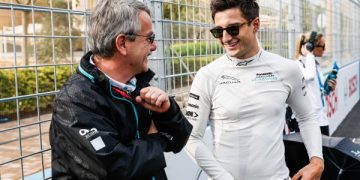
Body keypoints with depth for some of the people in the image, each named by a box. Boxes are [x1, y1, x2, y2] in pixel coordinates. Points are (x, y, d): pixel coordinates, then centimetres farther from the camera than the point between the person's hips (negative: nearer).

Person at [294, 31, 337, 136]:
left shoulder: (316, 64, 13)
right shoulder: (298, 64, -13)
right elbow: (309, 76, -36)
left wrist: (329, 88, 1)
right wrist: (308, 55, -21)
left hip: (321, 117, 9)